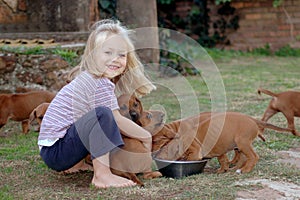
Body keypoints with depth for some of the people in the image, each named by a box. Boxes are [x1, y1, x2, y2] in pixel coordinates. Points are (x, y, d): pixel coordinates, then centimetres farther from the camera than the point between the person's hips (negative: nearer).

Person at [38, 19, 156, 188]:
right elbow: (118, 121, -13)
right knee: (103, 114, -27)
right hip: (56, 151, -10)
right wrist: (147, 137, -1)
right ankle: (102, 174, -28)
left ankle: (76, 164, 20)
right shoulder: (101, 84, -16)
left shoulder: (87, 78, 14)